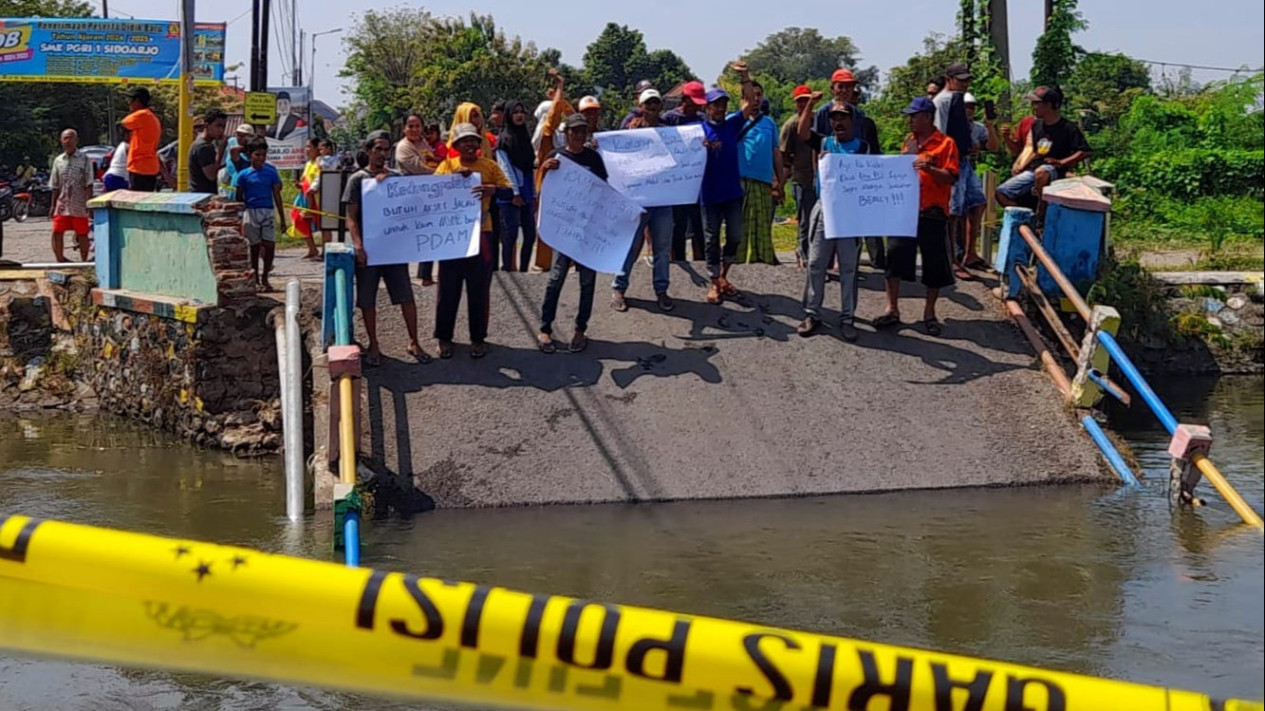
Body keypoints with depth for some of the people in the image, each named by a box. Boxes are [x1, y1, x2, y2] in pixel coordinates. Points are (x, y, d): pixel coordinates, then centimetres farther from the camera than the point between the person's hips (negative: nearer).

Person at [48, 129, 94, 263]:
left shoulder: (84, 159, -2)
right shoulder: (58, 160, 9)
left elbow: (89, 184, -4)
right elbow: (55, 186, 12)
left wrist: (88, 202, -11)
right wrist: (53, 205, 9)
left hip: (79, 205, -3)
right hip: (62, 204, 3)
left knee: (82, 234, 5)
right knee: (57, 232, -2)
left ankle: (84, 261, 15)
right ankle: (60, 260, 10)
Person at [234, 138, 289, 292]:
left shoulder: (271, 172, 6)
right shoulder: (244, 174, 3)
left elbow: (277, 195, 9)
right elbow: (239, 197, 7)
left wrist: (282, 218, 8)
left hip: (268, 212, 1)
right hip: (251, 212, -1)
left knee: (270, 245, -7)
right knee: (254, 247, 4)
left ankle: (265, 278, 5)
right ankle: (255, 280, 14)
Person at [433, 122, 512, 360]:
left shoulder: (490, 166, 4)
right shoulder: (447, 166, 5)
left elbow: (508, 190, -2)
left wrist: (494, 189, -23)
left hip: (481, 233, 0)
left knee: (478, 289, 4)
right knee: (449, 288, 3)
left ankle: (478, 338, 14)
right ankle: (444, 337, 13)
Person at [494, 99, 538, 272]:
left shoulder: (526, 136, 17)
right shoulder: (504, 138, -3)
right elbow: (505, 167, -8)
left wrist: (534, 194, 14)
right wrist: (515, 193, -14)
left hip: (526, 194, 7)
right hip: (510, 194, -7)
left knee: (530, 234, 4)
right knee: (510, 234, -9)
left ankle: (523, 270, 10)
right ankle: (507, 269, -4)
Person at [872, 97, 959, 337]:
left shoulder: (945, 144, -6)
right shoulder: (909, 141, 12)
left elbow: (951, 178, -13)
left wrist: (929, 169, -27)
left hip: (932, 214, -5)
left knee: (934, 263, 3)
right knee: (895, 255, 0)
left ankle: (929, 312, 16)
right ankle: (892, 310, 7)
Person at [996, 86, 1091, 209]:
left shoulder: (1067, 128, -7)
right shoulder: (1036, 125, 15)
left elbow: (1085, 152, -12)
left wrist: (1061, 162, -20)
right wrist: (1019, 166, 6)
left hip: (1054, 170, -7)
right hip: (1032, 170, 8)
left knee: (1040, 172, -43)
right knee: (1002, 192, -5)